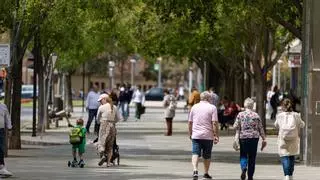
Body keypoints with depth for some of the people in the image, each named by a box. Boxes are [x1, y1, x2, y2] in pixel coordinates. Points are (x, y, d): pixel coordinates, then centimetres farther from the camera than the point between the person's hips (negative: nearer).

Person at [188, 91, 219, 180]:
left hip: (196, 135, 2)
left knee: (195, 153, -3)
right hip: (208, 136, -2)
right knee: (207, 156, 11)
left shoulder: (194, 107, 8)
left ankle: (195, 171, -23)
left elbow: (190, 122, 12)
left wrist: (190, 134, 24)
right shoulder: (212, 108, -3)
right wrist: (216, 136, -6)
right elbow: (214, 123, -10)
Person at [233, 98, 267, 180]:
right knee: (252, 157, 7)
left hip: (243, 137, -1)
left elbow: (236, 126, -5)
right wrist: (264, 139, 8)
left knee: (243, 155, 10)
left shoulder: (240, 114, -2)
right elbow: (260, 128, 3)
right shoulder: (256, 115, 2)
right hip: (254, 137, 1)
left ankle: (244, 168, -20)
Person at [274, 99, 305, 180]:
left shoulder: (279, 116, -5)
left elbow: (276, 125, 13)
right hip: (294, 140, 2)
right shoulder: (296, 115, -4)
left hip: (283, 140, -2)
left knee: (284, 157, -3)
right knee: (292, 157, 18)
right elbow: (301, 125, 8)